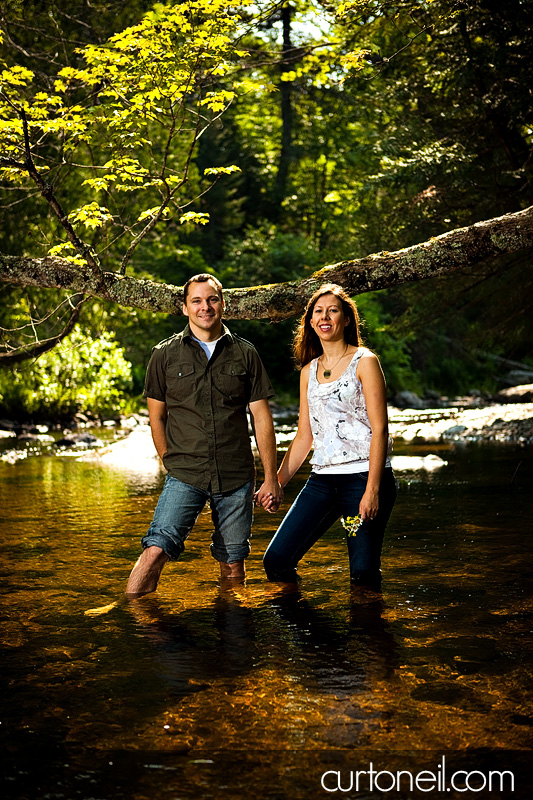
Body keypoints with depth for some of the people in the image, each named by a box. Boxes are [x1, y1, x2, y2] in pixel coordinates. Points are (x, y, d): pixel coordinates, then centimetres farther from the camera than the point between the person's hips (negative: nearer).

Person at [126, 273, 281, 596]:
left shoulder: (245, 354, 6)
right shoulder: (165, 354, 4)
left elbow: (262, 418, 6)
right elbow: (157, 416, 11)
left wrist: (271, 477, 4)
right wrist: (173, 464, 6)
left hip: (237, 478, 1)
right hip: (185, 477, -1)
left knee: (233, 562, 8)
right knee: (156, 549, -16)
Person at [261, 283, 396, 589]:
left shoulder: (364, 361, -2)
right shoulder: (309, 370, 15)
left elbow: (379, 429, -8)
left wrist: (372, 489, -16)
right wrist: (276, 483, 11)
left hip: (364, 476, -5)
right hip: (323, 479, 5)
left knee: (364, 573, -5)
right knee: (276, 560, -2)